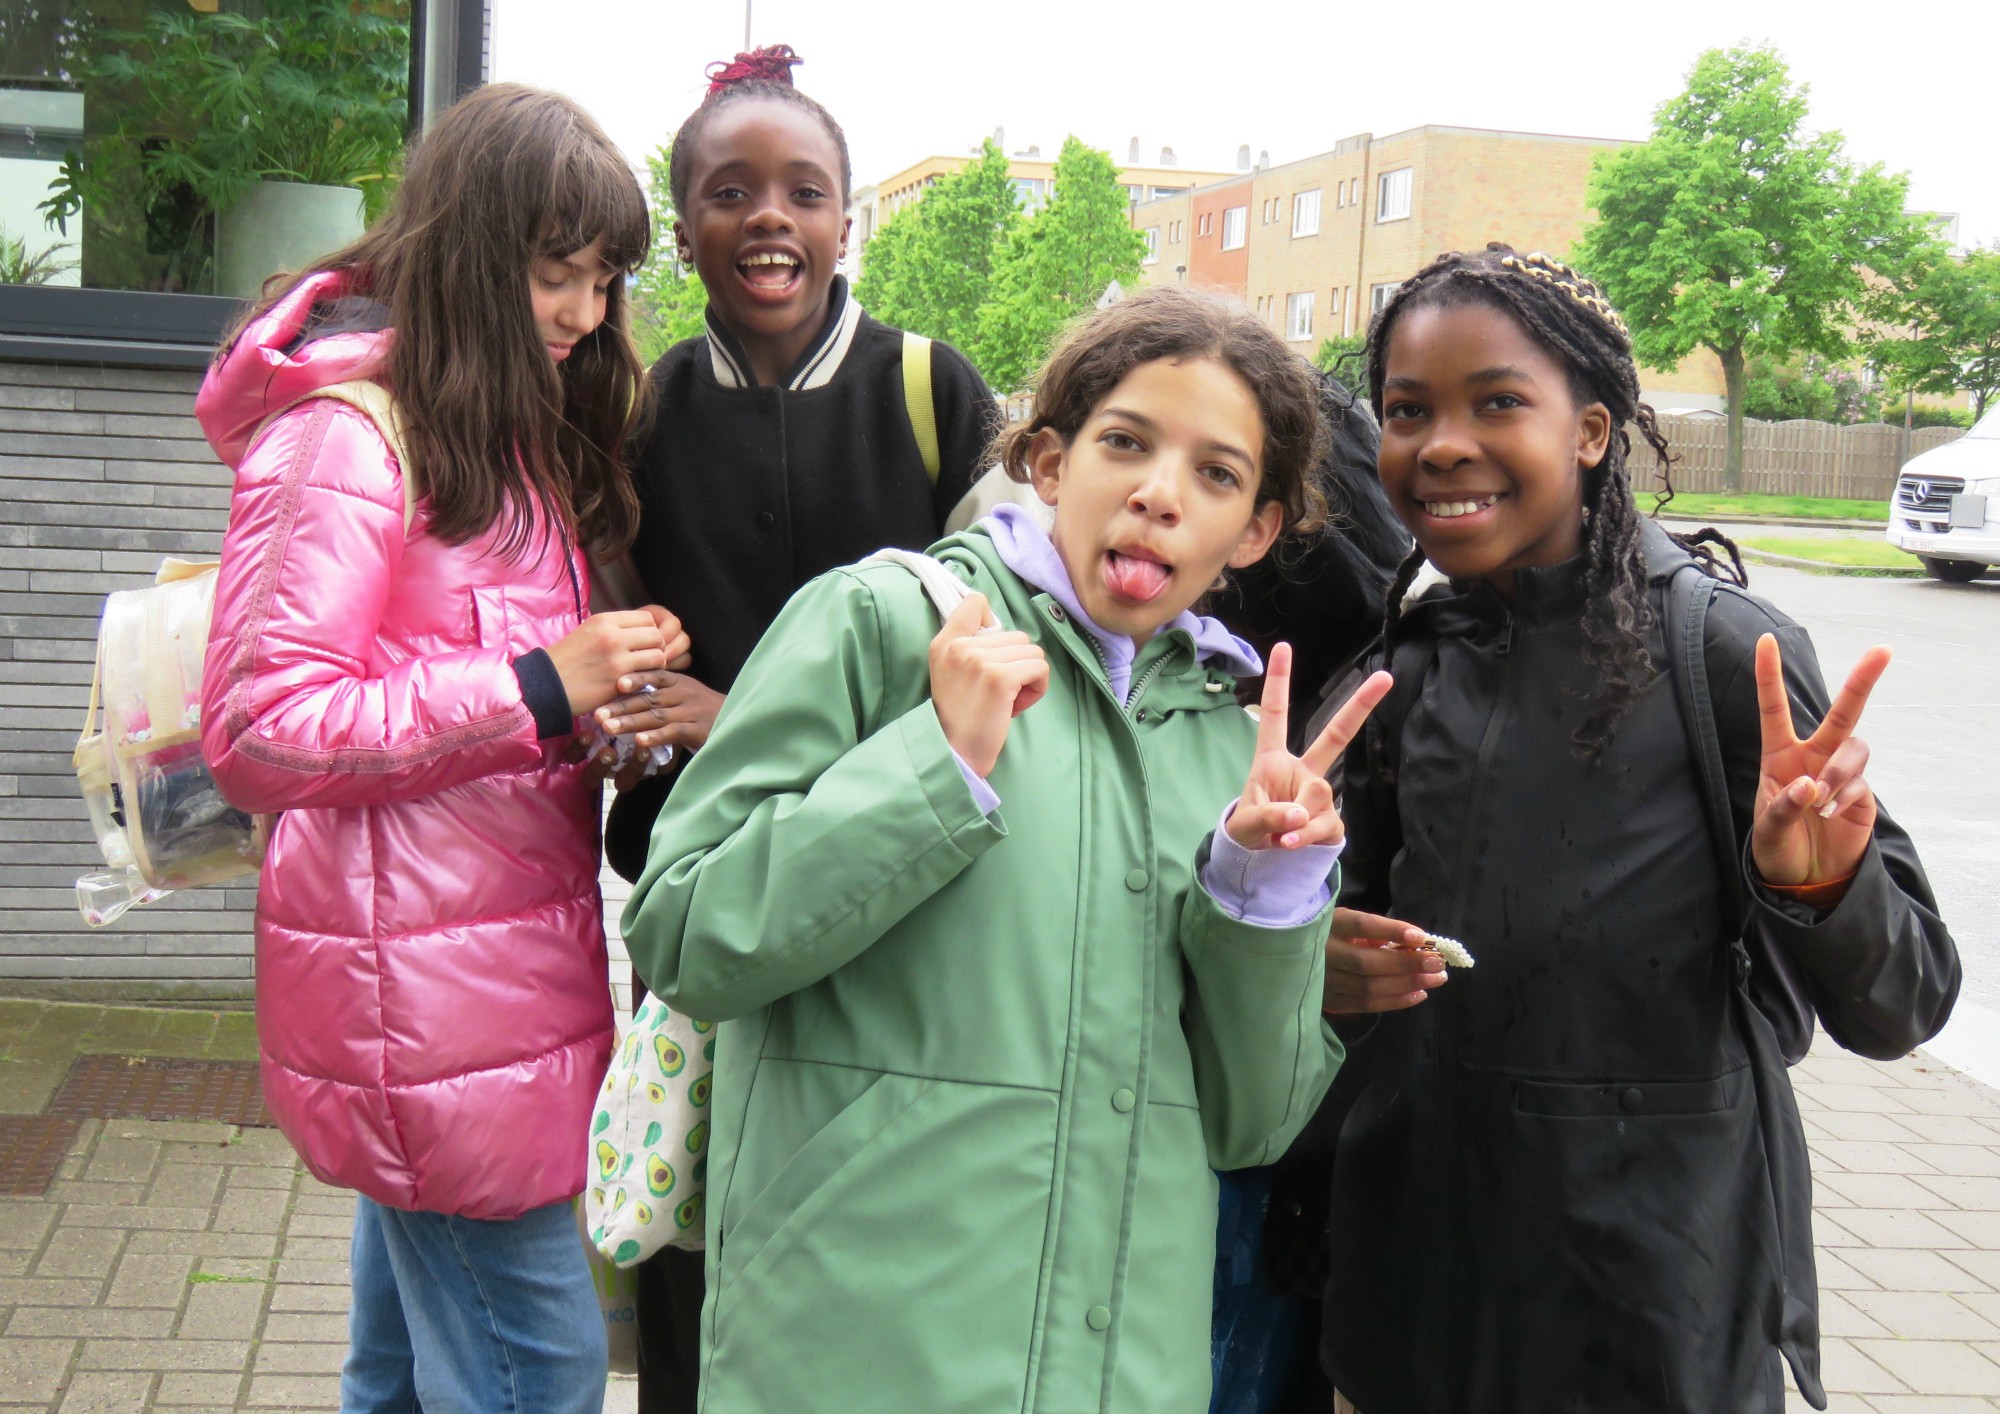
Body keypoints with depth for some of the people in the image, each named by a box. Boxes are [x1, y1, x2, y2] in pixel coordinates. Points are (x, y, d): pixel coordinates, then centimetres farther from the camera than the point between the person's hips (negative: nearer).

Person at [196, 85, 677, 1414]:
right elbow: (256, 728, -18)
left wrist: (617, 688, 2)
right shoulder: (347, 433, -13)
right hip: (423, 987, -9)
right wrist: (539, 692, -21)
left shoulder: (514, 432, 16)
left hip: (506, 946, 9)